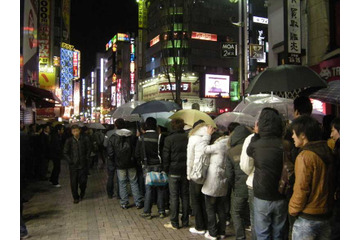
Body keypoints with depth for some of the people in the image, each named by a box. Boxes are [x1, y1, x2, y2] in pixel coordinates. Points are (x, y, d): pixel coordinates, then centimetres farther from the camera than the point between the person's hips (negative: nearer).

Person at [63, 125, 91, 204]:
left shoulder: (85, 139, -2)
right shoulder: (69, 141, -2)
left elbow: (88, 150, 8)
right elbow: (65, 153, 4)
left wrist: (87, 159, 0)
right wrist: (70, 161, -4)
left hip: (83, 164, 0)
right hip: (73, 165, 0)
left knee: (83, 181, 1)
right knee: (73, 182, 4)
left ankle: (82, 193, 31)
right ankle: (75, 197, 21)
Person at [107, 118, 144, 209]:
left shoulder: (112, 138, -6)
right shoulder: (132, 137, -3)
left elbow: (110, 154, -5)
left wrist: (114, 163, 8)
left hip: (120, 165, -1)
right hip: (131, 164, 1)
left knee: (122, 184, 9)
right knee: (134, 183, 9)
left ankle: (124, 203, 13)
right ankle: (138, 203, 12)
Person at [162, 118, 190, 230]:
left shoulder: (169, 139, -9)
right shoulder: (188, 138, 0)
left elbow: (166, 156, -8)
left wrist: (166, 170, 4)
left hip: (173, 172, -3)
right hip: (186, 171, 4)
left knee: (174, 197, 3)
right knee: (185, 196, 11)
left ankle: (174, 223, 8)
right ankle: (185, 222, 19)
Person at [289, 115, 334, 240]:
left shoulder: (305, 156, -20)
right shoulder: (327, 152, 4)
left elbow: (301, 189, -19)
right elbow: (329, 184, 12)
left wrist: (293, 209, -5)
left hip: (307, 217, -7)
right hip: (326, 215, 8)